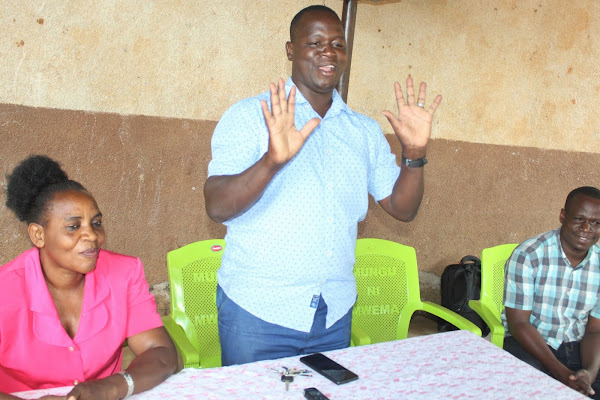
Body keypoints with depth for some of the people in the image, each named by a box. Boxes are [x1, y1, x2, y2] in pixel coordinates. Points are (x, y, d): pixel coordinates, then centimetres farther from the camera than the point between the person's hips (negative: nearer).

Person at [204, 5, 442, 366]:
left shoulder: (365, 131, 8)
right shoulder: (250, 116, -6)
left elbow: (403, 208, 8)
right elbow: (217, 207, -17)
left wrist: (414, 153, -9)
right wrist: (273, 161, -33)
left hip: (335, 313, 5)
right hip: (259, 309, -4)